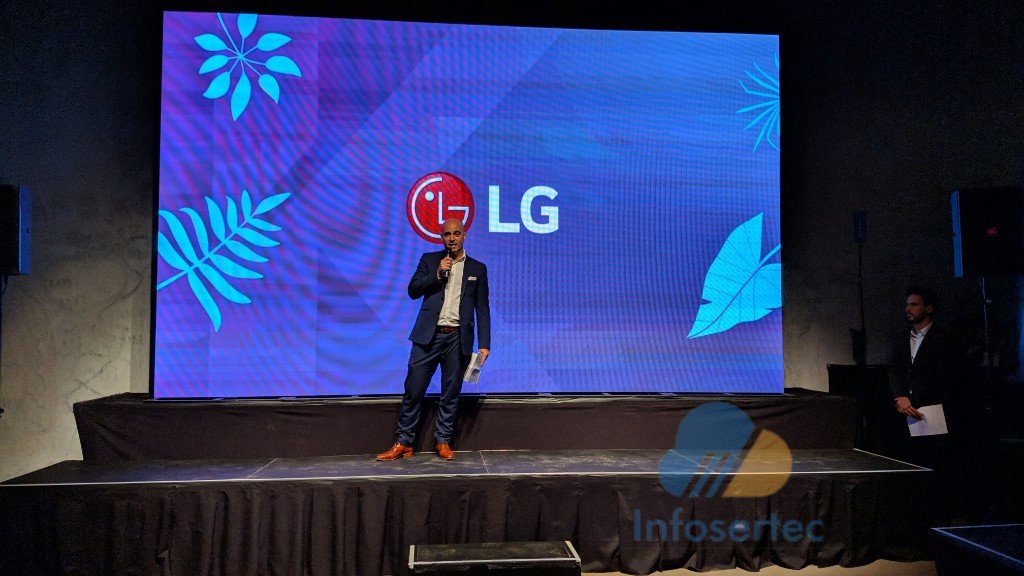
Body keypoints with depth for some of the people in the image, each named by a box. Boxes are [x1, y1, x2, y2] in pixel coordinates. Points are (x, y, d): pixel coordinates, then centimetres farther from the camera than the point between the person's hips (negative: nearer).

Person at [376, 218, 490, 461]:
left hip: (458, 339, 1)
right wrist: (437, 274, -11)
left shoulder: (477, 268, 10)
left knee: (451, 393, 6)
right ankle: (403, 443, 8)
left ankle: (443, 442, 18)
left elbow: (482, 309, 8)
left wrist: (484, 344, 1)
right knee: (414, 390, -1)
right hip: (429, 336, 0)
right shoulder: (430, 260, 10)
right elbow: (413, 290, 2)